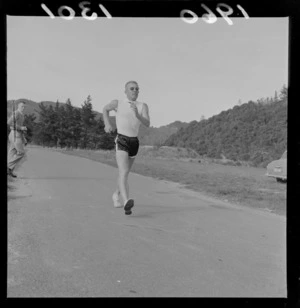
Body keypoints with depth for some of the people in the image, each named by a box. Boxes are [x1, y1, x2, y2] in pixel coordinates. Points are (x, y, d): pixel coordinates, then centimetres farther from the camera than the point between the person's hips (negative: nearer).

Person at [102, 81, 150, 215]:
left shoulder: (143, 106, 2)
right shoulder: (118, 103, -1)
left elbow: (147, 124, -10)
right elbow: (105, 109, 20)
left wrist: (137, 115, -26)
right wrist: (107, 123, 6)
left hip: (134, 142, 4)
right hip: (121, 141, -4)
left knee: (125, 172, 19)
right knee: (124, 172, -23)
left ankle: (116, 195, 42)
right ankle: (126, 201, -36)